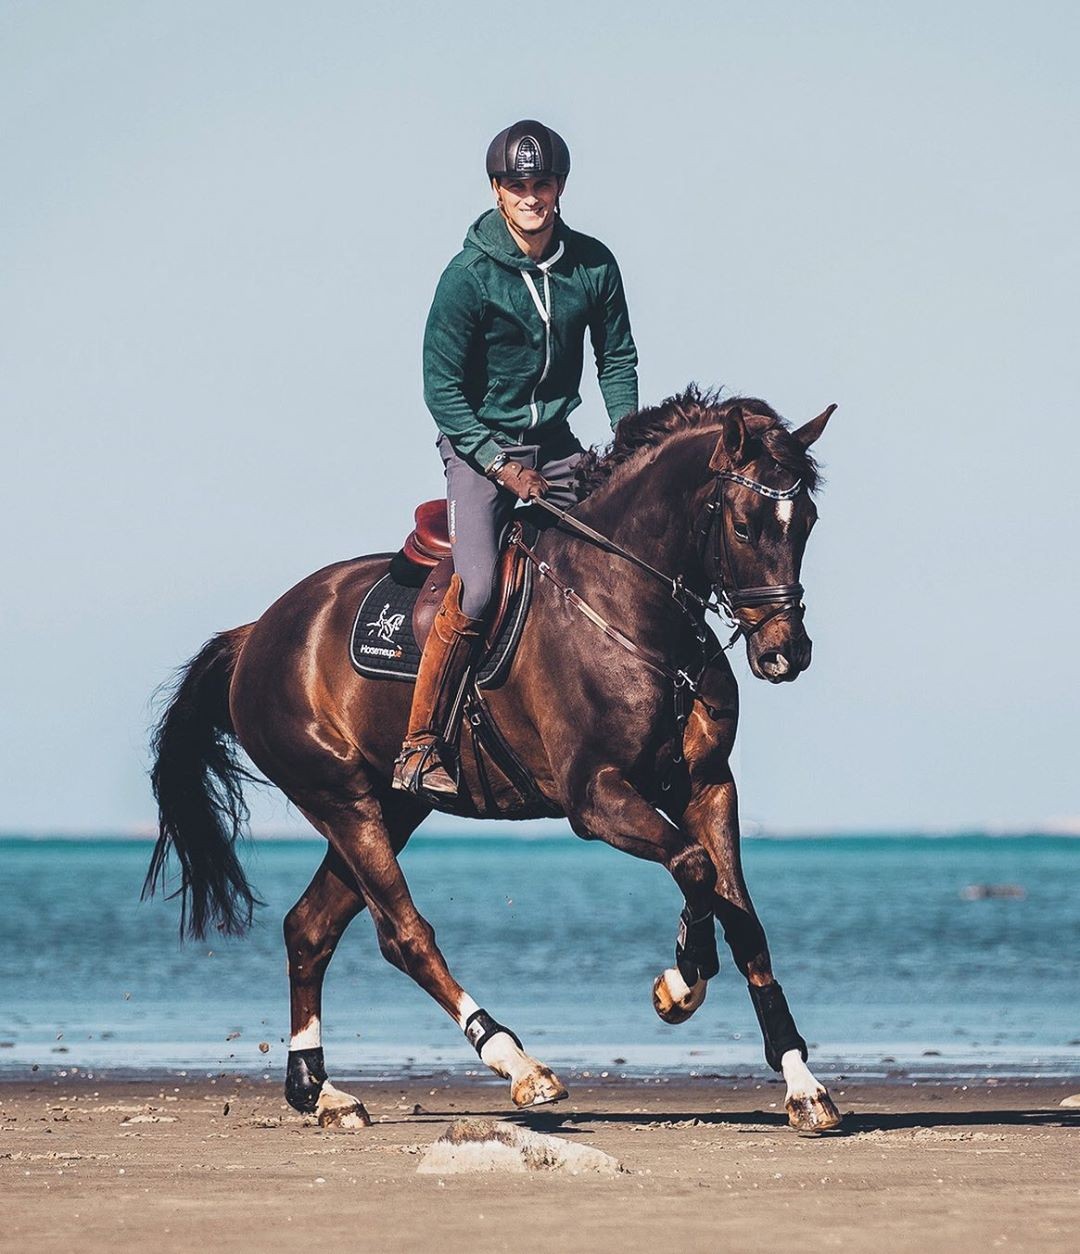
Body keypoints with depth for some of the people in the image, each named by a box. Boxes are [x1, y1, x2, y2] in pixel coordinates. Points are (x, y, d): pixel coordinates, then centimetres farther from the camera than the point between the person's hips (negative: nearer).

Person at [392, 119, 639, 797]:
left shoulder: (593, 265, -2)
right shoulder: (469, 276, -15)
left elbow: (617, 359, 9)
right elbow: (443, 388, -11)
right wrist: (502, 466, -17)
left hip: (555, 442, 5)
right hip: (479, 444, -5)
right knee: (475, 590, -22)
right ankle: (420, 748, -17)